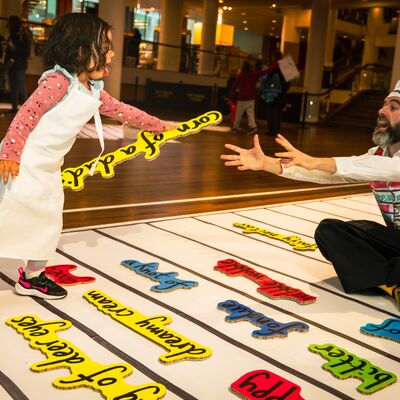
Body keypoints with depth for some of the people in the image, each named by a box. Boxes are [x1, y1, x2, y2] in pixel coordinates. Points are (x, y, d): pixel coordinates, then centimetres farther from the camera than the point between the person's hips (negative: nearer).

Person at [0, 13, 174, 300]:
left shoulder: (94, 92, 7)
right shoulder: (58, 81, -20)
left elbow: (122, 111, 19)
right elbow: (27, 115, -23)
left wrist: (158, 126, 24)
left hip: (48, 168, 9)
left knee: (49, 222, 14)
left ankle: (33, 277, 28)